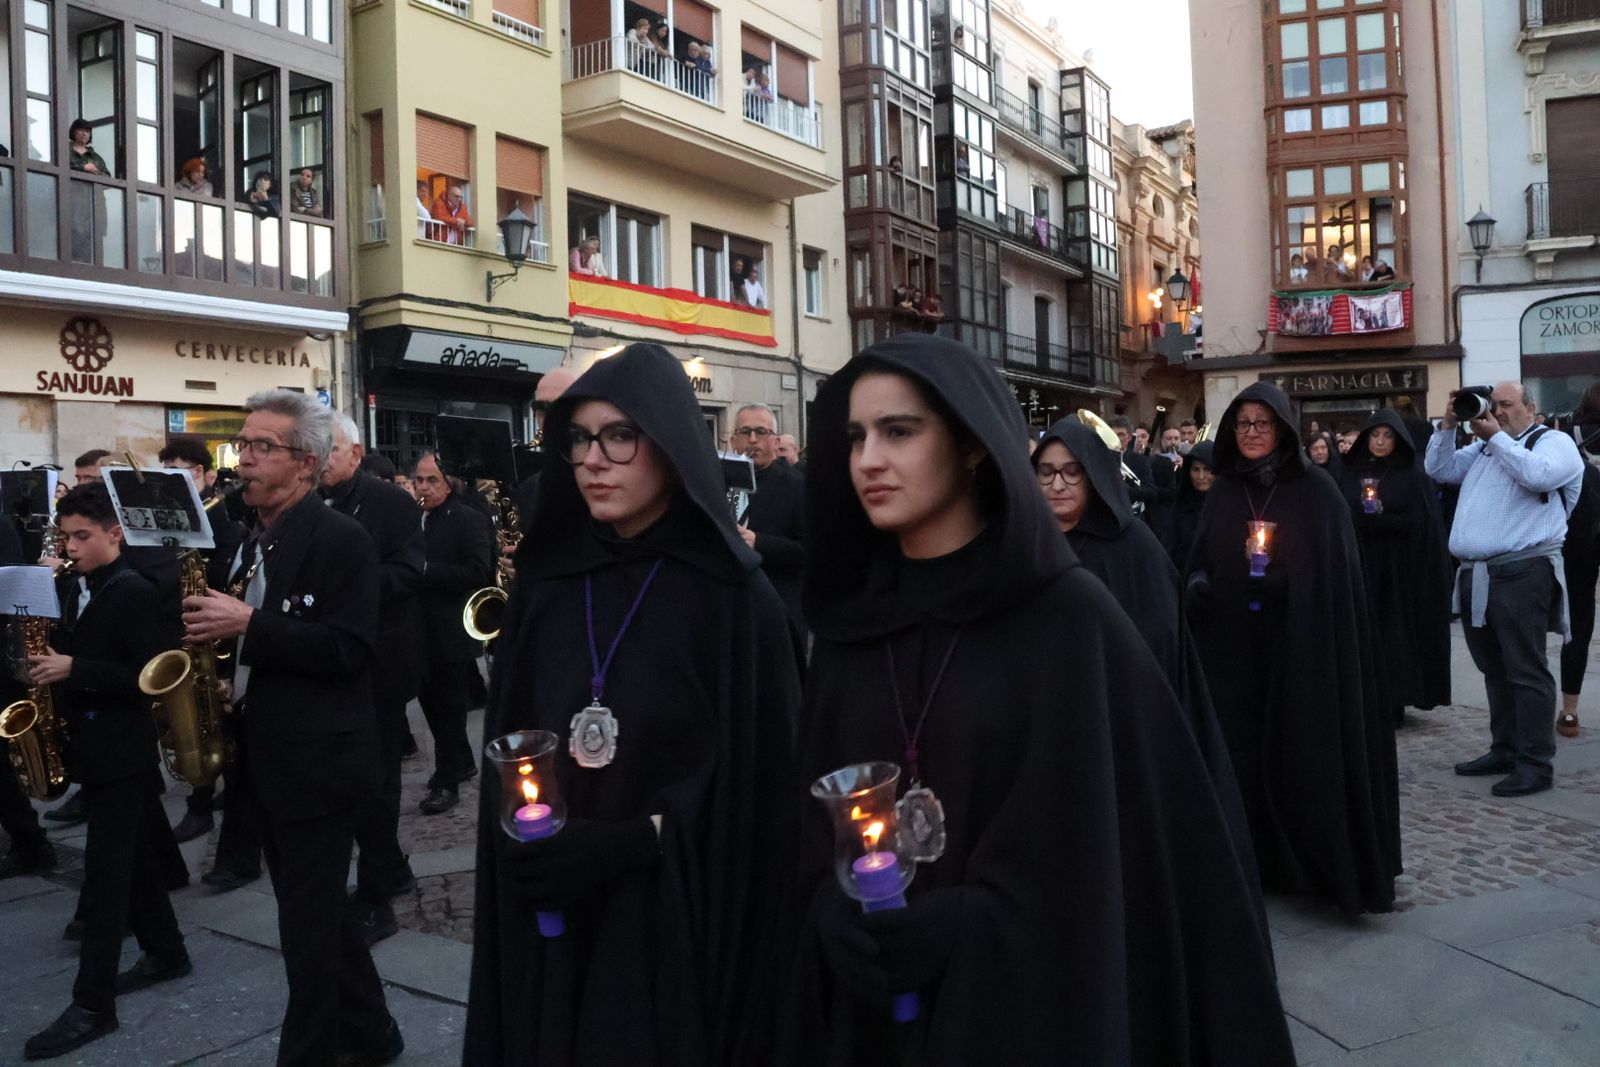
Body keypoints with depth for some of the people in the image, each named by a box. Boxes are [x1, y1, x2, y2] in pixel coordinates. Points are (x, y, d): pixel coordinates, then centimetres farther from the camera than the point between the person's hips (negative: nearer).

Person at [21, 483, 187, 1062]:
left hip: (122, 748, -8)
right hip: (88, 742, 8)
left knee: (105, 871, -4)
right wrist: (47, 664, -2)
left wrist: (74, 670, -23)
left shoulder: (134, 592, -15)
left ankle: (93, 1004, 1)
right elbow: (68, 648, 18)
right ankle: (166, 953, 30)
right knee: (133, 858, 17)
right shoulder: (70, 586, 9)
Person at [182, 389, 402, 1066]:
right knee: (314, 911, 17)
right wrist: (212, 628, 1)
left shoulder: (341, 540, -13)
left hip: (318, 762, -9)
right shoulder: (251, 541, 13)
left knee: (308, 923, 1)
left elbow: (348, 649, -21)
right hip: (263, 758, 9)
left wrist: (249, 624, -24)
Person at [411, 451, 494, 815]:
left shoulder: (471, 520, -10)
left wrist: (425, 569, -25)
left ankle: (447, 782, 9)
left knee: (449, 707, 1)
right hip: (422, 629, 7)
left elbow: (477, 573, -21)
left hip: (452, 632, -7)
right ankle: (462, 761, 33)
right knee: (431, 700, 16)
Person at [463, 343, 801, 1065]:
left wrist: (629, 845, -20)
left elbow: (757, 789, -11)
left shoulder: (735, 597, -10)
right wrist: (527, 840, -7)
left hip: (674, 922, -4)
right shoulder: (544, 587, 3)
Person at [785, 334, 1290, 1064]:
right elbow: (816, 818, 3)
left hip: (1029, 992, -3)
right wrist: (840, 913, -15)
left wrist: (954, 929, -20)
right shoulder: (846, 621, 1)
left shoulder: (1071, 616, -11)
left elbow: (1092, 844, -13)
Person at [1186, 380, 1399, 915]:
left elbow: (1336, 574, -5)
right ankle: (1251, 862, 17)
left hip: (1300, 648, -3)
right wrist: (1198, 584, -11)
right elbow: (1201, 562, 11)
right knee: (1241, 754, 5)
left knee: (1303, 754, -1)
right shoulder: (1221, 494, 9)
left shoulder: (1316, 491, -1)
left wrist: (1279, 576, -21)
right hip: (1234, 649, 3)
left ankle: (1313, 863, 13)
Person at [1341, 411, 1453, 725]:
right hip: (1360, 567, 3)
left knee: (1395, 632, -2)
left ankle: (1392, 703, 4)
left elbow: (1422, 522, -6)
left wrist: (1380, 520, -15)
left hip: (1398, 568, -3)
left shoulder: (1413, 476, 1)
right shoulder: (1351, 474, 10)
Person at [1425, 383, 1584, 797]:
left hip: (1522, 573, -7)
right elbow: (1440, 470, 19)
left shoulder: (1554, 441, 2)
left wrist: (1496, 437, -8)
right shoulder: (1481, 449, 22)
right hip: (1476, 575, 7)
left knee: (1525, 670, -6)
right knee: (1494, 669, 13)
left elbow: (1537, 475, -17)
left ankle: (1536, 764, -1)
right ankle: (1504, 750, 22)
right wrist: (1448, 426, 9)